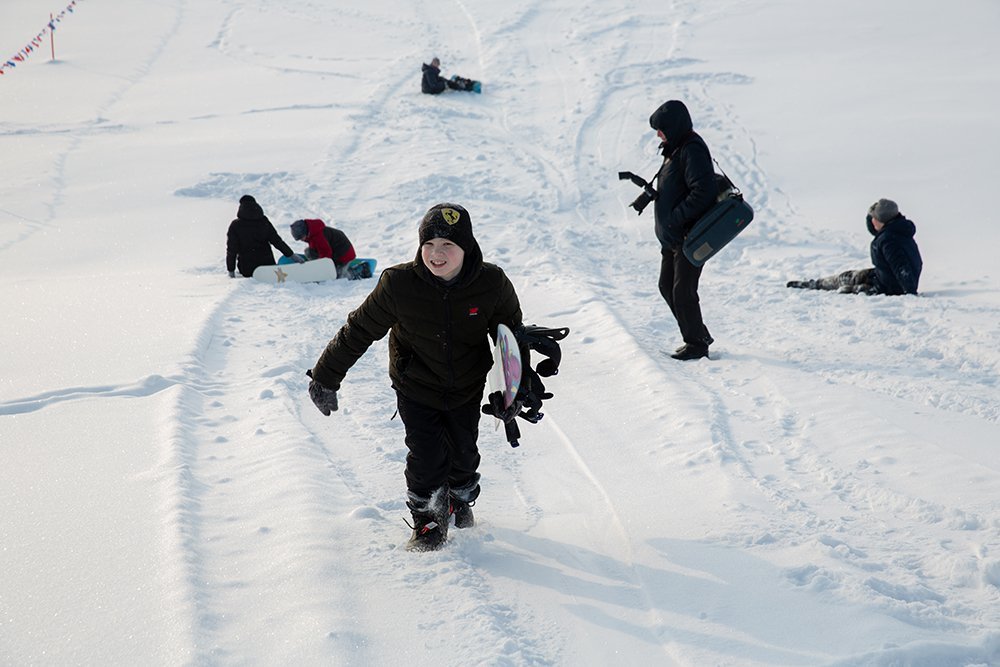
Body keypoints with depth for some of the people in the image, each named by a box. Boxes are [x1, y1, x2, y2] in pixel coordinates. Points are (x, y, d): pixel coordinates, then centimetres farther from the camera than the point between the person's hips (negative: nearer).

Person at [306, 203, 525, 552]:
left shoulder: (492, 284, -21)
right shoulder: (400, 284, -25)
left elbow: (510, 334, -1)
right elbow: (359, 330, -12)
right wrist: (326, 377, -7)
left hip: (467, 390, 2)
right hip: (417, 389, -2)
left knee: (464, 453, 17)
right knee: (426, 457, -8)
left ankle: (461, 498, 49)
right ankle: (429, 522, 17)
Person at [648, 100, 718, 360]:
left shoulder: (692, 150, -19)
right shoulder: (676, 149, 13)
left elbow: (703, 192, -27)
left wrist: (675, 219, -24)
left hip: (690, 236, -11)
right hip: (673, 236, 11)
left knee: (683, 291, -6)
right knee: (667, 286, 15)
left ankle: (696, 343, 8)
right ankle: (698, 335, 26)